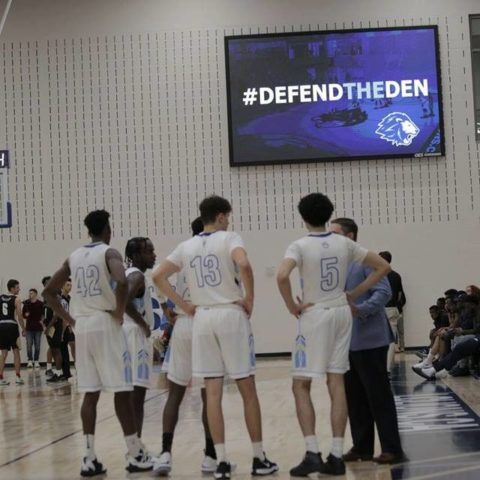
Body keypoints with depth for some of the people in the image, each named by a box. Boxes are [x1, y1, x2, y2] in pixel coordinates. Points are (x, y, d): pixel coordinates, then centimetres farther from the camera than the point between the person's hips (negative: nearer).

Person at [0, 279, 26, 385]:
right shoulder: (16, 299, -3)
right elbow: (19, 316, -8)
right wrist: (23, 329, 0)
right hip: (11, 325, -5)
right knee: (16, 351, 4)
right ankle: (18, 377, 0)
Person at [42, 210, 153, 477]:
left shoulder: (74, 257, 13)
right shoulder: (109, 253, -5)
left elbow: (49, 292, 14)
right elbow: (122, 282, -25)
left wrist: (69, 319, 13)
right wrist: (120, 310, -11)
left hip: (82, 326, 6)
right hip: (106, 323, -6)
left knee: (90, 393, 8)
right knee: (121, 391, -1)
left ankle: (90, 459, 7)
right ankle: (135, 455, 4)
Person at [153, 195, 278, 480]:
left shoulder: (187, 246, 10)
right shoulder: (229, 238, -5)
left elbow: (158, 277, 9)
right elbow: (244, 265, -24)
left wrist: (184, 306, 10)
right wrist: (249, 299, -11)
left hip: (202, 318, 4)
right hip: (231, 314, -4)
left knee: (213, 392, 4)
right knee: (248, 390, 5)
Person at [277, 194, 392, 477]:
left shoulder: (300, 246, -10)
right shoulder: (344, 244, 4)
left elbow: (282, 276, -28)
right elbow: (383, 267, 8)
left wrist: (292, 307, -14)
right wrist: (354, 294, 8)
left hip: (314, 315, -4)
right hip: (341, 313, 5)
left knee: (301, 385, 4)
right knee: (337, 383, 7)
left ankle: (313, 453, -6)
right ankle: (337, 456, 6)